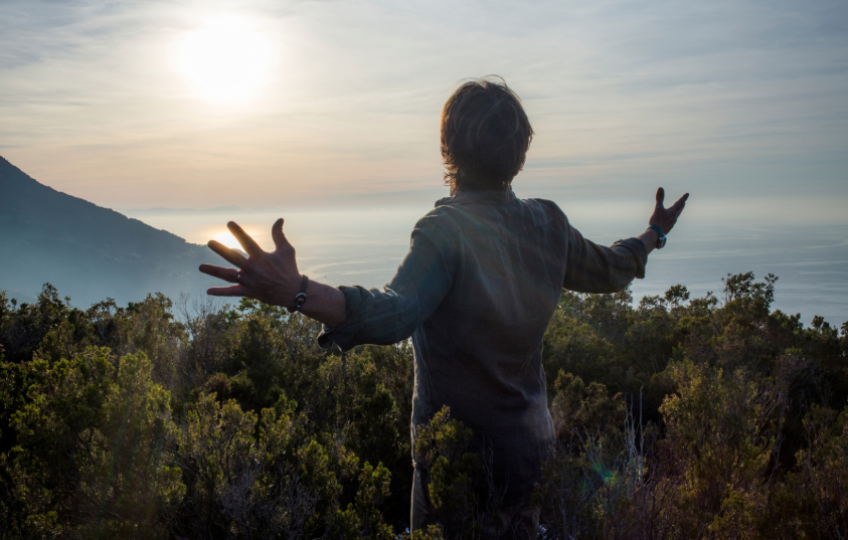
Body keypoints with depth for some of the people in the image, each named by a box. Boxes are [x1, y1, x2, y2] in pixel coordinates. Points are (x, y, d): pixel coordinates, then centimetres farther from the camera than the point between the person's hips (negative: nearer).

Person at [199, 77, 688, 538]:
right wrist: (654, 234, 35)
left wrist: (296, 291, -53)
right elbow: (608, 270, 15)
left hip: (460, 455, -6)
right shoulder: (548, 224, -3)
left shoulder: (446, 229, -24)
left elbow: (394, 314, -40)